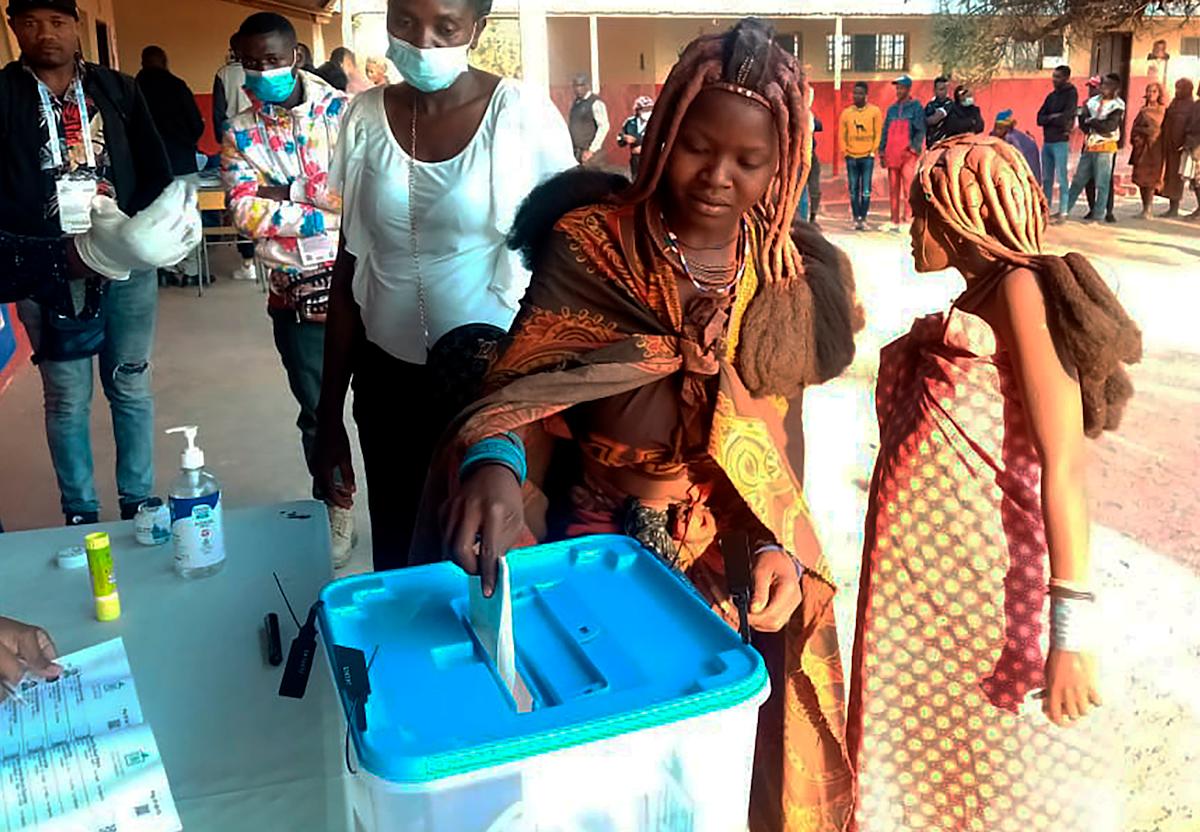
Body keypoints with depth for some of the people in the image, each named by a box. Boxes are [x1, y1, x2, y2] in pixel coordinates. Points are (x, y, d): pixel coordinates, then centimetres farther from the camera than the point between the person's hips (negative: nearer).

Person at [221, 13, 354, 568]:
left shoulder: (341, 111, -5)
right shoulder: (239, 135, 4)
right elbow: (246, 214, -8)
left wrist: (284, 191, -12)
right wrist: (323, 211, -15)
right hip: (293, 293, 3)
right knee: (317, 411, 12)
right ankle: (334, 512, 29)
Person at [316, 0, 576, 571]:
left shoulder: (524, 116, -9)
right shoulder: (365, 118, 1)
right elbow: (349, 273, 7)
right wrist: (330, 412, 9)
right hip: (388, 380, 3)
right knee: (400, 565, 10)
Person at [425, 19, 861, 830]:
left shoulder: (797, 276, -3)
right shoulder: (589, 246, -12)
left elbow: (778, 446, 1)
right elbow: (524, 385, -21)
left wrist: (781, 549, -14)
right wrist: (495, 460, -42)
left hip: (731, 560, 3)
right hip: (601, 549, -2)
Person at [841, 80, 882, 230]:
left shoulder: (874, 111, 1)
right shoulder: (846, 112, 6)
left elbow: (878, 133, 2)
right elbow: (842, 135, 9)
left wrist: (874, 151, -4)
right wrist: (845, 152, 1)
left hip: (867, 156, -2)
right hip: (851, 157, 2)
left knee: (866, 190, -3)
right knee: (853, 190, 4)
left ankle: (863, 218, 2)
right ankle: (856, 218, 10)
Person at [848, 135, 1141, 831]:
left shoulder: (1023, 288, -9)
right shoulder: (971, 305, 18)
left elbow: (1064, 462, -17)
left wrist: (1074, 627, -22)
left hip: (984, 584, -8)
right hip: (920, 576, 8)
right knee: (927, 766, 17)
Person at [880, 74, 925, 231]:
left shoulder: (916, 107, 3)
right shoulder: (892, 109, 17)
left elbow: (921, 131, -3)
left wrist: (914, 148, -15)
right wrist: (882, 151, 12)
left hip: (908, 154, -5)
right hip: (892, 154, 5)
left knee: (908, 187, -13)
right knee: (893, 189, 5)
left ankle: (907, 218, -13)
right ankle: (895, 221, 9)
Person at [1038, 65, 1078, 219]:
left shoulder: (1071, 94, -3)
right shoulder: (1051, 95, 15)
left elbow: (1065, 118, -15)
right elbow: (1039, 119, 6)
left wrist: (1049, 118, -3)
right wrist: (1053, 118, -9)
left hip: (1060, 141, -7)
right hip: (1047, 141, 7)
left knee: (1061, 177, -6)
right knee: (1046, 178, 10)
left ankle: (1063, 211, -5)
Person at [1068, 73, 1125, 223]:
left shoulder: (1118, 105, -4)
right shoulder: (1093, 101, 10)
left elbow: (1110, 126, -15)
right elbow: (1083, 124, 4)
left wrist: (1091, 121, -7)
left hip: (1105, 148, -5)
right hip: (1089, 146, 5)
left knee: (1102, 184, -2)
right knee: (1078, 180, 9)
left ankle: (1098, 215, 3)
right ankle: (1065, 209, 16)